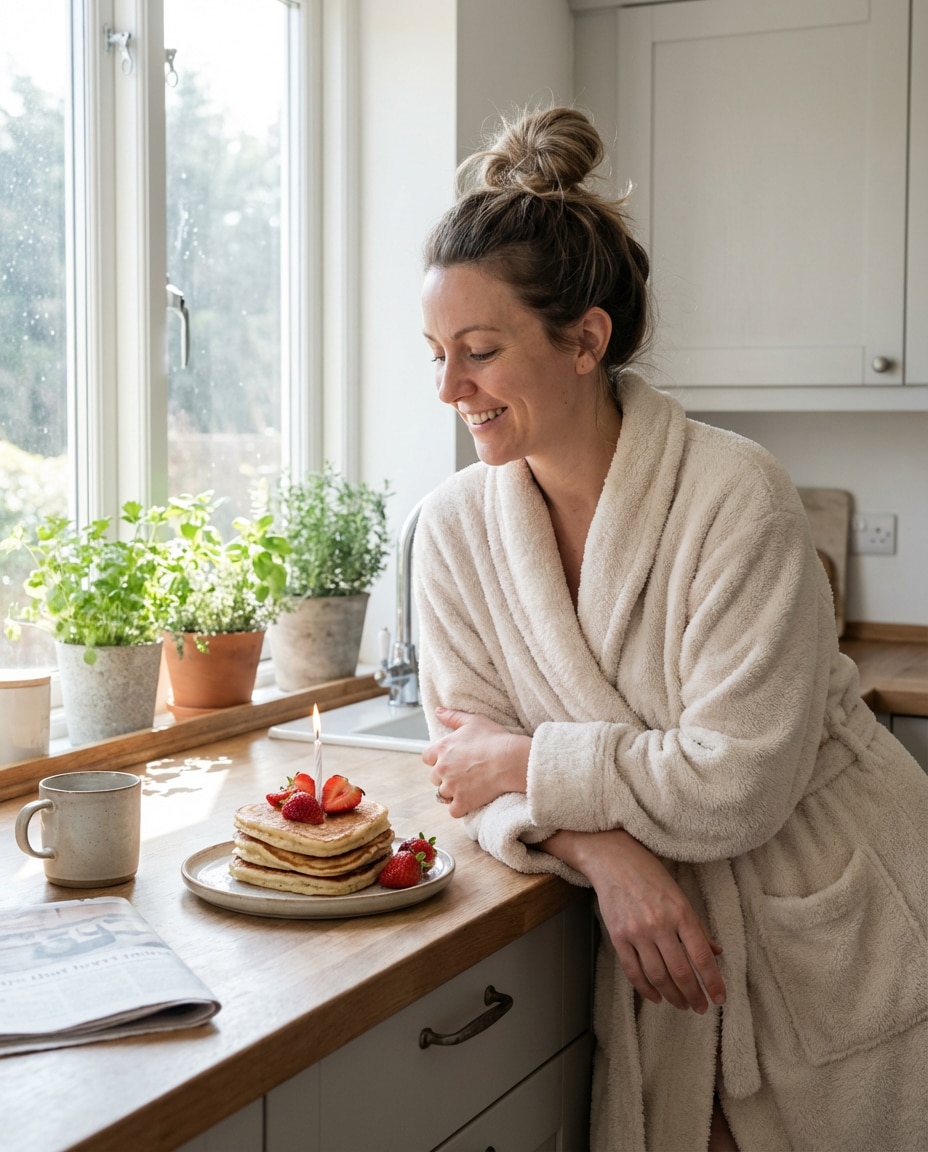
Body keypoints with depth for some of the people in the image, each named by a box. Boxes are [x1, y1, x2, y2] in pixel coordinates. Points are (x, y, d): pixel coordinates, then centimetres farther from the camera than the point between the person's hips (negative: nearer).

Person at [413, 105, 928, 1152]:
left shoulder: (734, 497, -21)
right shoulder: (454, 526, -6)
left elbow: (734, 783, -23)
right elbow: (475, 764, -4)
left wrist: (527, 765, -15)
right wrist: (601, 848, -23)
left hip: (838, 941, -3)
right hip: (661, 951, 4)